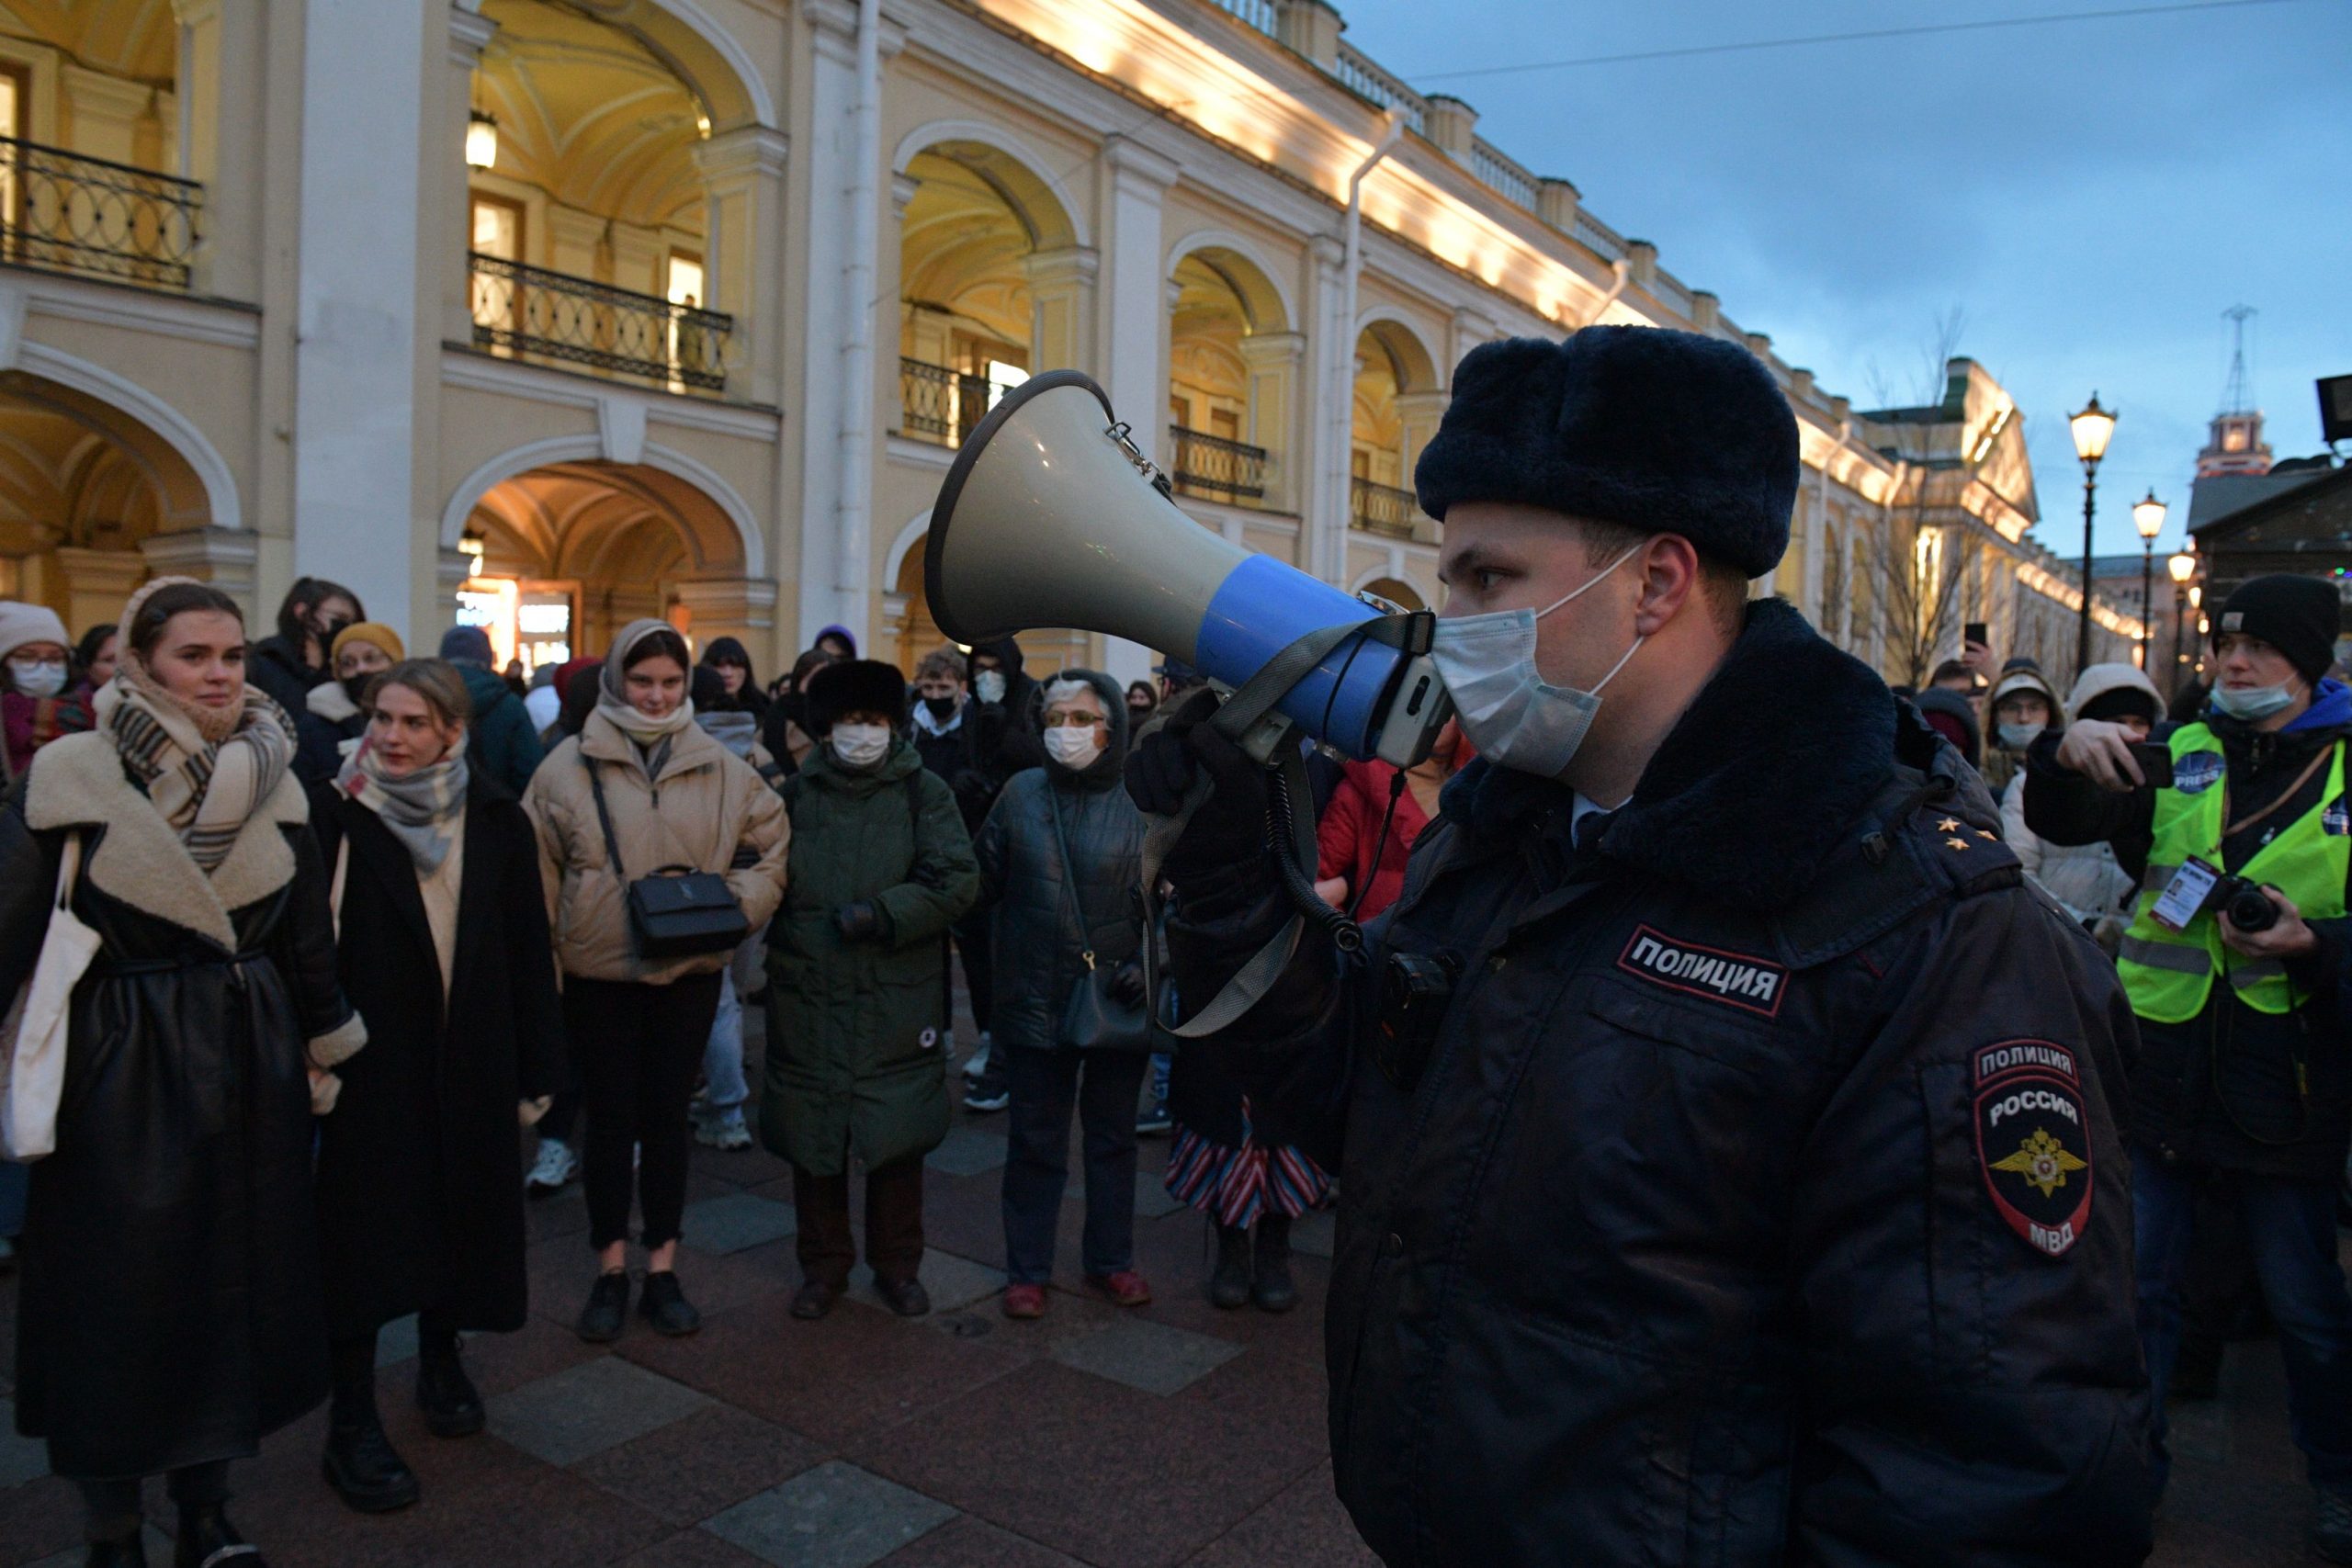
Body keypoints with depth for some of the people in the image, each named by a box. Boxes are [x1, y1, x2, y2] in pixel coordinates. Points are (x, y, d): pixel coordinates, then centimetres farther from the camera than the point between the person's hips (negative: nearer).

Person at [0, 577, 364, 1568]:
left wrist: (323, 1054, 14)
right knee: (115, 1298, 8)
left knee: (234, 1285, 13)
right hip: (119, 1073, -3)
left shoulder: (273, 781, 1)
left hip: (249, 1070, 4)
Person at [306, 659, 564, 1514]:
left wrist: (535, 1072, 1)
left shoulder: (496, 820, -2)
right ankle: (351, 1419, 15)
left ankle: (441, 1361, 38)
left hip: (470, 1060, 3)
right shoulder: (333, 813, -7)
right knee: (365, 1226, 2)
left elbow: (528, 950, 1)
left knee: (460, 1212, 15)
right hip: (368, 1055, -2)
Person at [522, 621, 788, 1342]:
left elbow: (774, 842, 8)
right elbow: (539, 874, 0)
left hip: (689, 972, 1)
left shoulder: (719, 767, 0)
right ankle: (611, 1271, 25)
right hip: (598, 972, -1)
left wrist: (739, 903, -7)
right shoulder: (569, 766, -3)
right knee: (610, 1120, 8)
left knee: (667, 1118, 11)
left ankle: (662, 1271, 24)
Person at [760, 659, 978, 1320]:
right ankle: (823, 1265, 28)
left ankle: (897, 1265, 25)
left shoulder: (923, 792, 1)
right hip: (807, 998, 2)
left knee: (897, 1139, 6)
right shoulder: (798, 792, 8)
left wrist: (882, 914, -17)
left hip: (897, 1001, -2)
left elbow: (957, 882, -8)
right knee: (812, 1136, 9)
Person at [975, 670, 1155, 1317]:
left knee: (1112, 1136, 15)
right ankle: (1027, 1269, 26)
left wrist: (1147, 965, -12)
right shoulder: (1022, 793, 1)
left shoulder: (1140, 802, -4)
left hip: (1117, 1000, 0)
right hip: (1035, 998, 1)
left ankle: (1111, 1259, 33)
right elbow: (983, 880, 4)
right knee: (1035, 1140, 10)